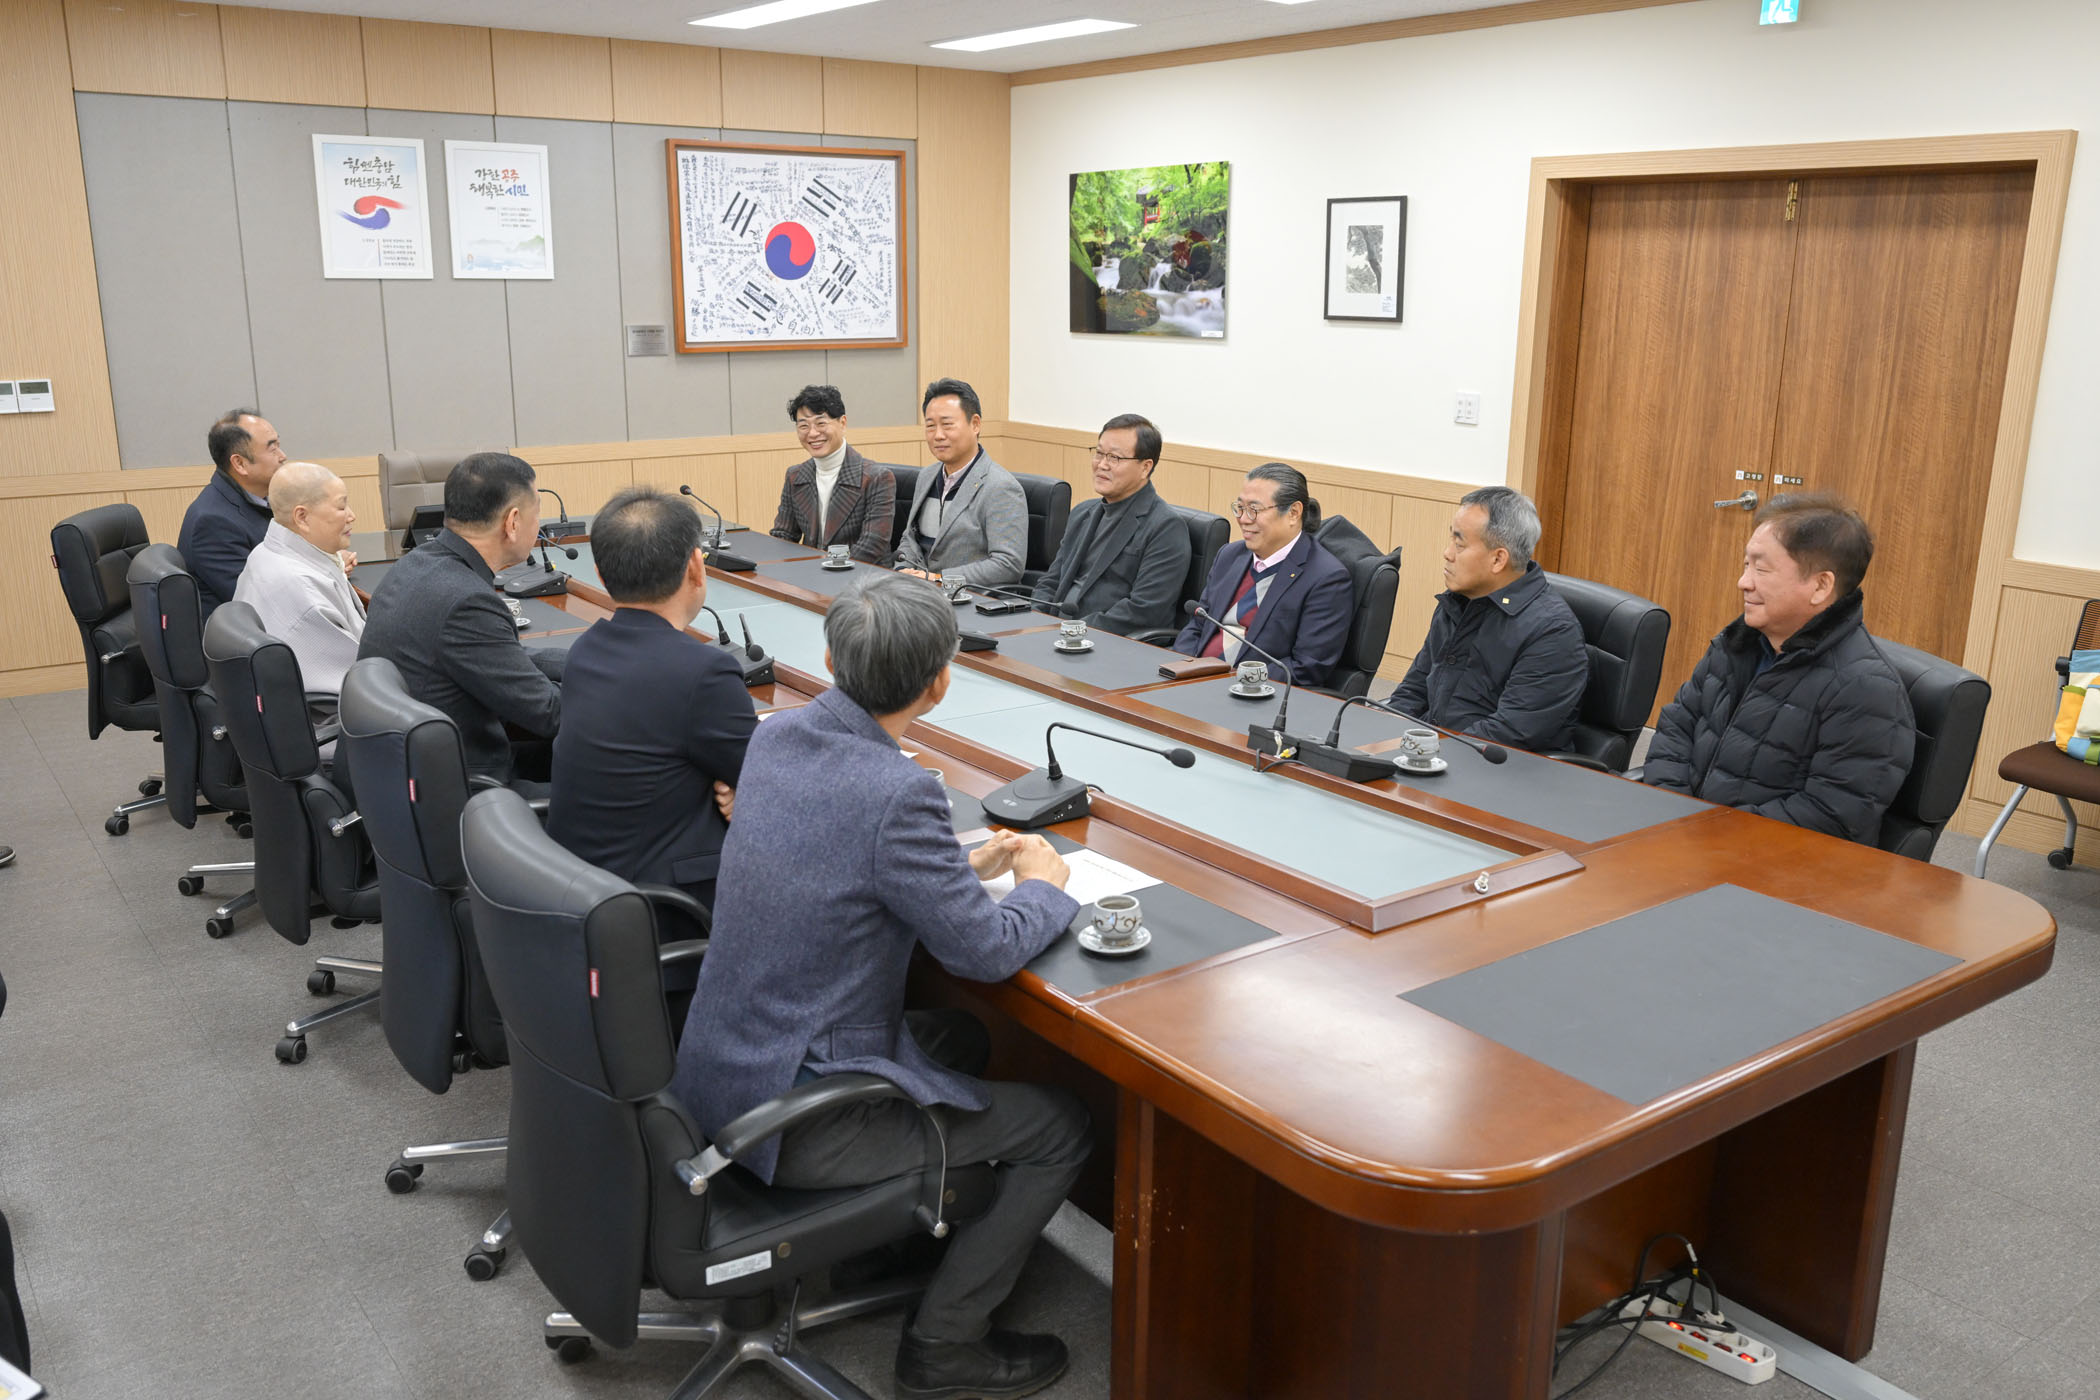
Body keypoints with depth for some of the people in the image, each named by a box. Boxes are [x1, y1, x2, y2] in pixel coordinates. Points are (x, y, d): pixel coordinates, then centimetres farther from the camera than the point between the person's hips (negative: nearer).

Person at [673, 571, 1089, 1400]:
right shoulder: (897, 793, -28)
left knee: (960, 1038, 27)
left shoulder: (776, 736, -2)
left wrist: (965, 864, 14)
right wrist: (1043, 886, 3)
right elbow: (987, 952, -17)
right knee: (1064, 1129, 5)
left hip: (716, 1070, 9)